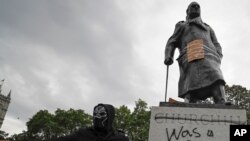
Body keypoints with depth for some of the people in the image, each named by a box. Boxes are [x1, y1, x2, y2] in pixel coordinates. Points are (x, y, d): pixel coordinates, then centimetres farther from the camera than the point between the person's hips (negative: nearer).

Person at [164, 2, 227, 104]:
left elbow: (216, 46, 24)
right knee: (191, 96, -19)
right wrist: (168, 57, -7)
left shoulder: (208, 28, 38)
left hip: (209, 58, 3)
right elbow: (171, 43, 16)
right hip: (191, 60, -2)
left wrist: (217, 59, 0)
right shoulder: (181, 26, 31)